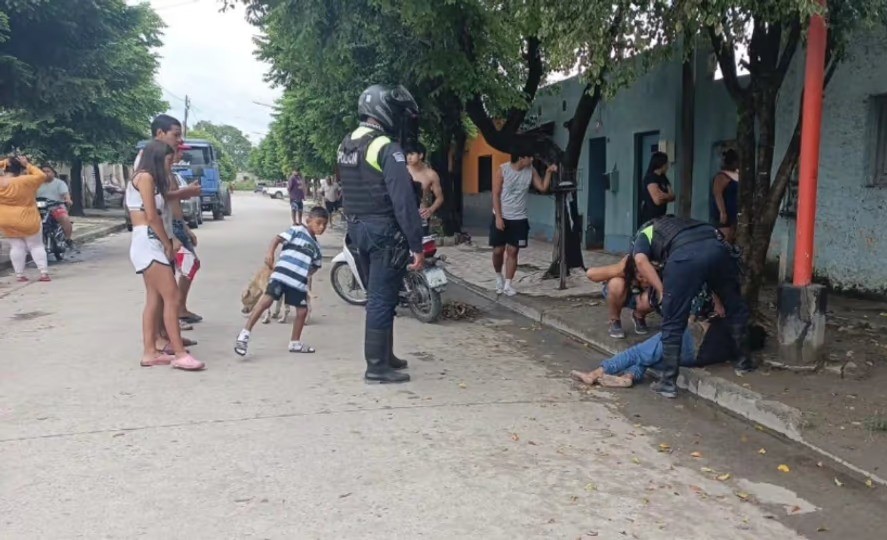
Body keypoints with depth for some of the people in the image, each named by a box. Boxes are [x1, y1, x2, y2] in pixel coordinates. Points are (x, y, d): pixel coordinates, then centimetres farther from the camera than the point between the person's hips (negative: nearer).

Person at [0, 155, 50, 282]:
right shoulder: (24, 181, -18)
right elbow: (41, 176, -6)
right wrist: (28, 165, -4)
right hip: (27, 221, -4)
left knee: (16, 247, 11)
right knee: (36, 246, 6)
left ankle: (19, 275, 10)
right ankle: (44, 273, 0)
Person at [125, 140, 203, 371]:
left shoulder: (149, 179, 21)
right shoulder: (145, 177, -8)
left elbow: (156, 215, 12)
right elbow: (151, 216, -14)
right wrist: (168, 244, -8)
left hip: (149, 244, 10)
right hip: (147, 243, -10)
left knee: (154, 299, 9)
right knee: (172, 298, -12)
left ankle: (150, 352, 11)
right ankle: (180, 354, -13)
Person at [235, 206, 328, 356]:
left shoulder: (316, 246, 20)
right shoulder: (297, 230, 1)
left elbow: (314, 266, 31)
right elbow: (278, 238, -9)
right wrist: (270, 254, -22)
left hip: (299, 282, 7)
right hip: (281, 275, -7)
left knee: (302, 310, 8)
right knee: (266, 300, -16)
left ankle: (295, 342, 27)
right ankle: (245, 333, -12)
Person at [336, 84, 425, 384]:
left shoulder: (346, 145, 12)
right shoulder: (387, 149, -16)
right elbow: (403, 201, -20)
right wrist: (416, 245, -18)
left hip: (357, 228, 9)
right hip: (384, 231, -9)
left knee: (378, 294, 19)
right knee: (382, 298, -2)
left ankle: (384, 355, 29)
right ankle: (377, 367, 3)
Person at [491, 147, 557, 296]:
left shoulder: (531, 170, 0)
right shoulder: (502, 170, -11)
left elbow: (543, 188, 1)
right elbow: (496, 195, -10)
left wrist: (548, 172, -13)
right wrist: (498, 217, -15)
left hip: (519, 219, 2)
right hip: (501, 217, -2)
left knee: (513, 251, 1)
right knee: (498, 250, 4)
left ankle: (508, 284, 7)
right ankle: (499, 277, 29)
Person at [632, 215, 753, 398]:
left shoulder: (643, 235, 30)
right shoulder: (676, 223, 46)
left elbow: (641, 261, 4)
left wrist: (661, 291, 8)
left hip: (685, 255, -5)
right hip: (718, 248, 5)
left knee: (673, 324, 8)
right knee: (735, 308, 27)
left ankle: (669, 383, 11)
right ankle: (744, 362, 39)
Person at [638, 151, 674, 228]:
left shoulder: (663, 178, 13)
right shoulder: (650, 178, -13)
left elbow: (673, 196, 5)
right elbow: (657, 200, -21)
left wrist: (665, 196, -15)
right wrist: (667, 196, -3)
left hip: (660, 217, 8)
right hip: (649, 217, -8)